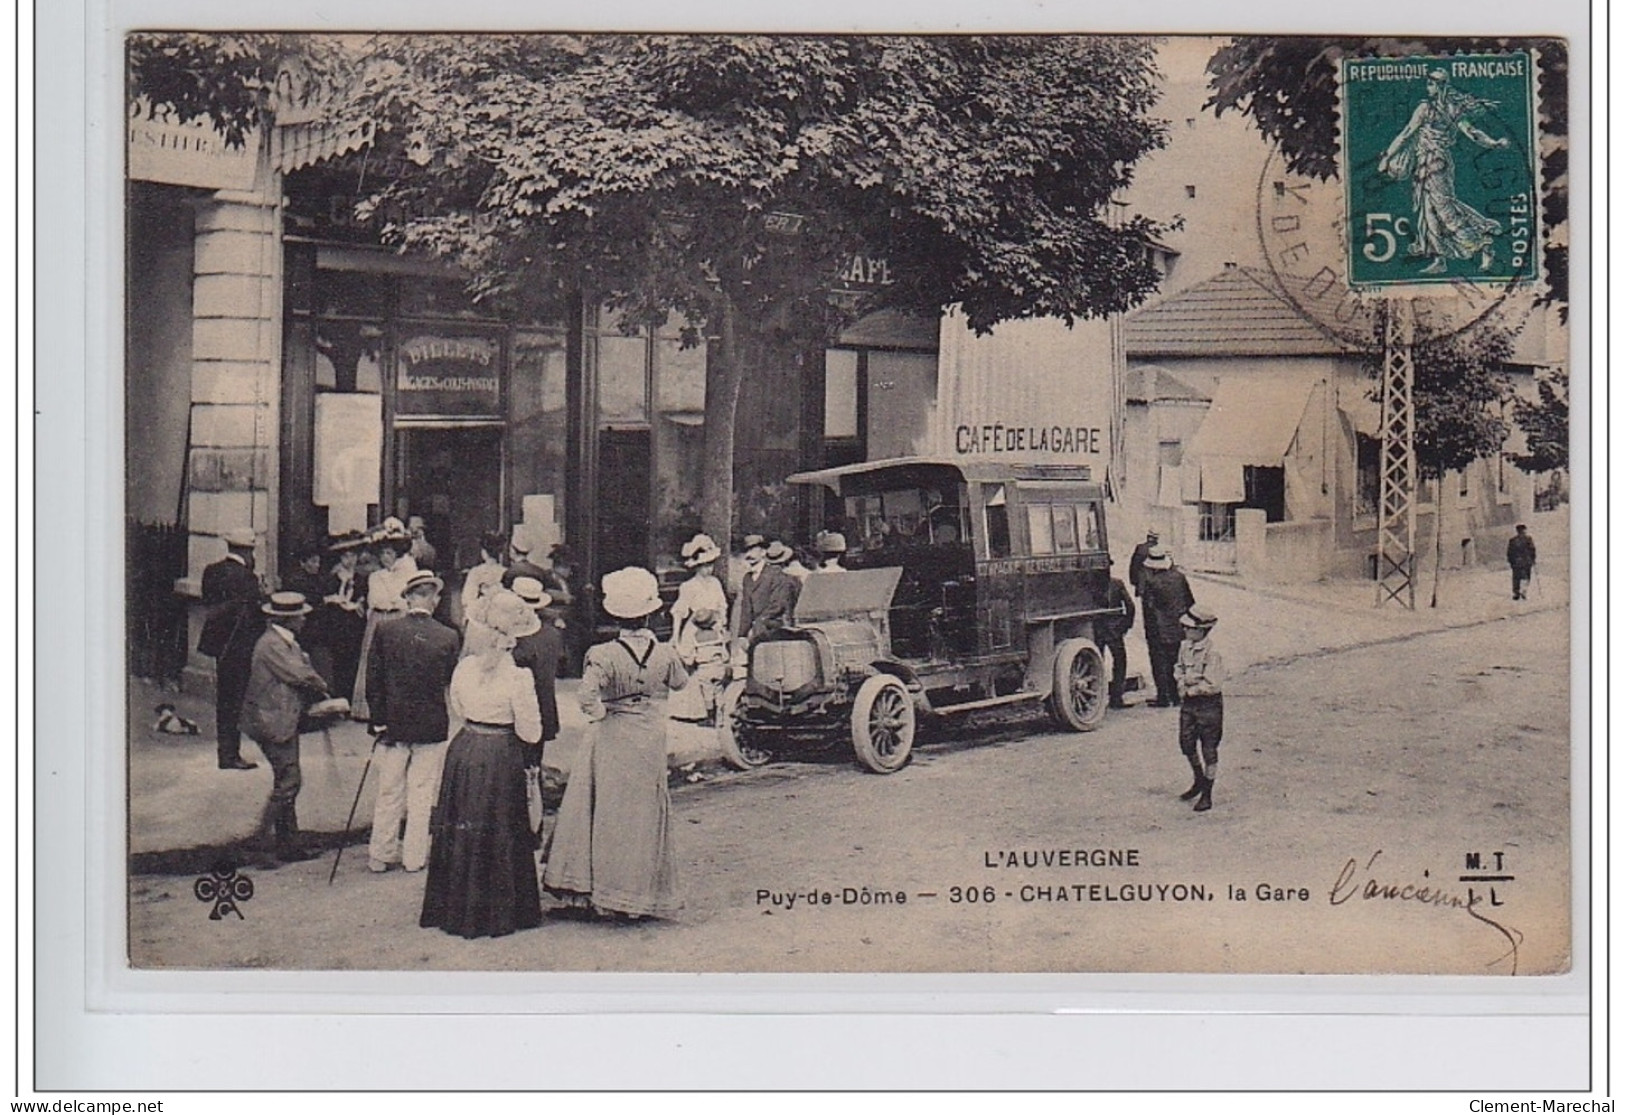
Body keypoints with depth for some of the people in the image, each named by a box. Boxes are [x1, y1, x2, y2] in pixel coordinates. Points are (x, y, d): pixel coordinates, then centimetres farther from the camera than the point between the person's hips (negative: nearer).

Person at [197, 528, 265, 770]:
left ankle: (224, 752, 18)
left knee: (223, 698, 14)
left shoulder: (212, 571, 6)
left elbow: (208, 604, 11)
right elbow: (254, 614, -16)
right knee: (237, 700, -1)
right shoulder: (246, 577, -17)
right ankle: (231, 755, 0)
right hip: (240, 644, -7)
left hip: (219, 641, 7)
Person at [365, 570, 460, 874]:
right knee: (423, 793, 8)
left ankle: (381, 854, 17)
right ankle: (415, 856, 14)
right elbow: (453, 684, -1)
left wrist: (379, 721, 1)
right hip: (432, 727, -1)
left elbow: (373, 680, -4)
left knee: (388, 793, 11)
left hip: (393, 724, 1)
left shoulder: (385, 630, -7)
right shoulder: (448, 637, -9)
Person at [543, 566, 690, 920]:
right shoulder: (664, 653, -9)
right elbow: (680, 682, 11)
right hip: (651, 734, 3)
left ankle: (604, 889, 13)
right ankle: (643, 894, 17)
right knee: (644, 813, 13)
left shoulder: (603, 655, -19)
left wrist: (600, 713, -10)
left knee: (608, 812, 10)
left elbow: (587, 697, -31)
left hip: (611, 736, -2)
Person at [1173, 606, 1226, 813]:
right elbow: (1179, 668, 17)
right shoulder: (1185, 647, 1)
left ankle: (1207, 794, 14)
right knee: (1186, 744, 15)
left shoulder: (1212, 653, -21)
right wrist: (1182, 682, -1)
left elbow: (1212, 685, -22)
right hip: (1188, 702, 7)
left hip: (1208, 704, -7)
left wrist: (1191, 690, -14)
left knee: (1209, 749, 4)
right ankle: (1199, 782, 37)